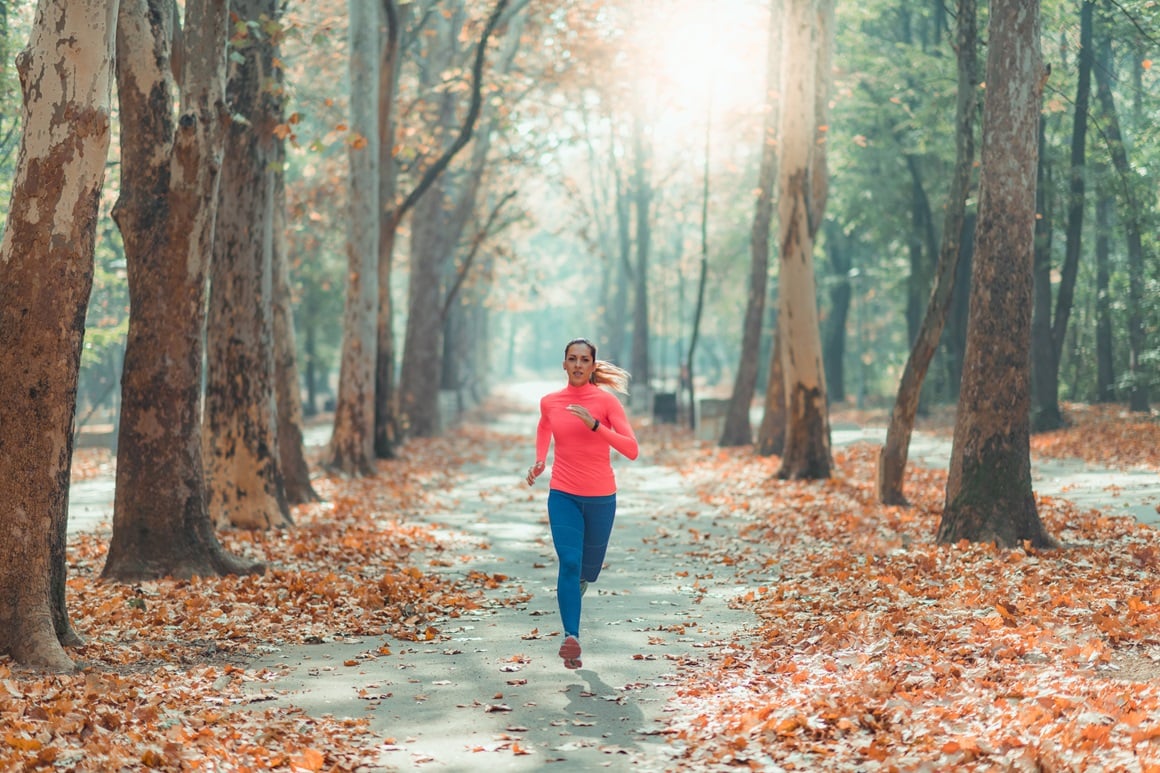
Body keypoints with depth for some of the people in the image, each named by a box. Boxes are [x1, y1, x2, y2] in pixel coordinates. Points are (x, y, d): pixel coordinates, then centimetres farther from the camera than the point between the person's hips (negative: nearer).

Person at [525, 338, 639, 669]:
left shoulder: (606, 401, -8)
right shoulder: (549, 402, 1)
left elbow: (631, 449, -15)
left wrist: (595, 425, -25)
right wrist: (539, 461, 9)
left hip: (600, 497, 0)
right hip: (563, 495, 0)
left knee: (588, 567, 15)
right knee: (569, 562, -18)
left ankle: (576, 587, 52)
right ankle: (571, 638, -26)